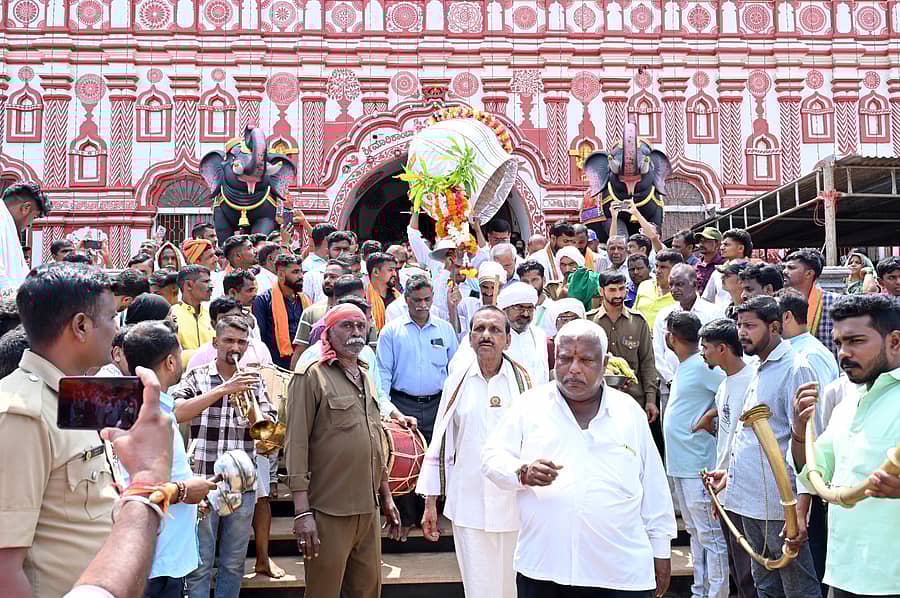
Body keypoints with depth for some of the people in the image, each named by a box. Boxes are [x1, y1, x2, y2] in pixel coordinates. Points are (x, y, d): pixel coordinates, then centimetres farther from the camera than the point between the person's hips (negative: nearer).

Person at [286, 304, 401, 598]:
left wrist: (386, 496, 20)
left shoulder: (365, 377, 15)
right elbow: (296, 444, -11)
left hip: (369, 510, 6)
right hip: (329, 512, -6)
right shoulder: (311, 376, -7)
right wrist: (302, 511, -16)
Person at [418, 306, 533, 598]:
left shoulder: (523, 381, -1)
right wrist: (430, 502, 7)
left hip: (515, 505, 0)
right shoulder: (457, 382, 3)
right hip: (468, 505, 1)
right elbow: (439, 444, 7)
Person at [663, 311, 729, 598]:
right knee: (695, 532, 17)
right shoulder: (684, 366, 13)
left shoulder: (703, 366, -16)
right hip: (680, 464, 10)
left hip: (699, 465, -10)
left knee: (710, 536, -3)